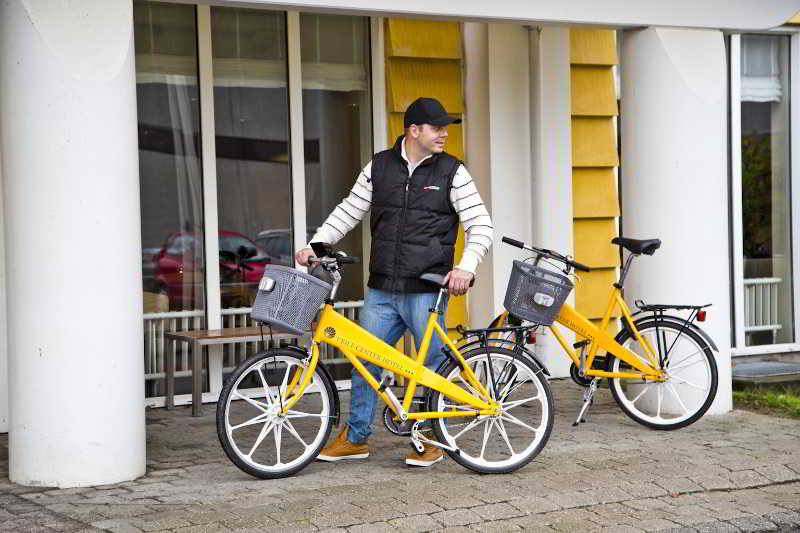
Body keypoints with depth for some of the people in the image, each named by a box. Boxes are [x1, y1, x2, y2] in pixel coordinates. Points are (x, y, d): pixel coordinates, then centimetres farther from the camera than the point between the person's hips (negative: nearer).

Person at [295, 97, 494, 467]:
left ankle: (431, 440, 17)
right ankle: (356, 438, 19)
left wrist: (466, 267, -20)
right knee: (364, 362, 7)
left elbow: (480, 225, -4)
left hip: (427, 291, -3)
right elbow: (348, 212, 14)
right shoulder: (379, 167, 8)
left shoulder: (451, 172, -1)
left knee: (433, 365, 2)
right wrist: (314, 246, 2)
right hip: (381, 290, 3)